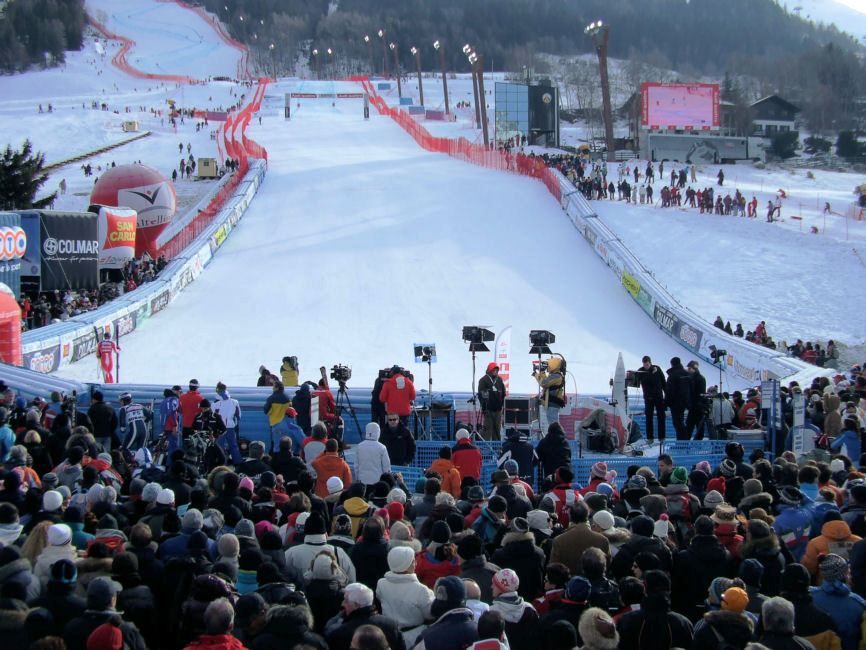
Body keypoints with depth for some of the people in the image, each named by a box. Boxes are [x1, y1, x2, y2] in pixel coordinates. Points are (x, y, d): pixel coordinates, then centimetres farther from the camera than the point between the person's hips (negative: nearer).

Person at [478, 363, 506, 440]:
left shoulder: (499, 380, 12)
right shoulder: (483, 380, -3)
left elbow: (503, 394, 19)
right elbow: (481, 394, -7)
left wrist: (502, 404, 12)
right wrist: (484, 407, -13)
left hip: (498, 408, 5)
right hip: (488, 408, -5)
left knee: (497, 427, 8)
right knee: (488, 427, -6)